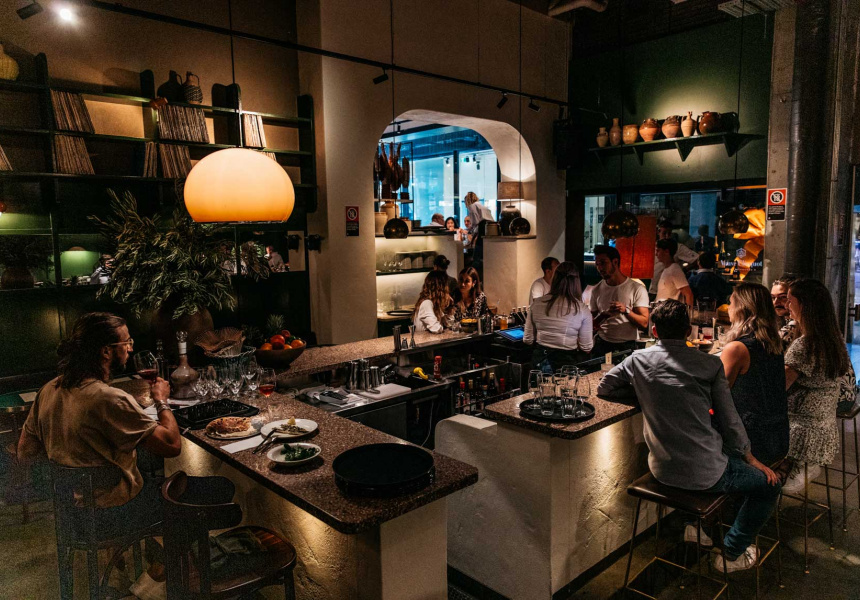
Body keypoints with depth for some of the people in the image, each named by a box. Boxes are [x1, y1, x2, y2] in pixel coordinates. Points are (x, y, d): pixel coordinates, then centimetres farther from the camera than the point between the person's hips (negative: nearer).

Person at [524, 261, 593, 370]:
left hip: (540, 361, 3)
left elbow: (527, 340, 2)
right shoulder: (582, 309, -11)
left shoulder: (536, 304, -5)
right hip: (567, 361, -3)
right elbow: (586, 348, -6)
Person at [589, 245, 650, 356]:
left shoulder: (637, 289, -3)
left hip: (627, 346, -2)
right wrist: (603, 315, -12)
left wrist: (626, 311, -23)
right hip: (601, 344, 3)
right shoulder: (596, 290, 8)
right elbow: (591, 325, 9)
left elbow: (644, 324, -7)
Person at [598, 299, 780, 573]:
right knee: (768, 484, 22)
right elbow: (729, 421, -5)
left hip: (661, 469, 5)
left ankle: (696, 526, 45)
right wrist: (750, 458, 12)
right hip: (704, 473, -5)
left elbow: (603, 389, 9)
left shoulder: (638, 360, -4)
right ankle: (732, 553, 28)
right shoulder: (710, 365, -11)